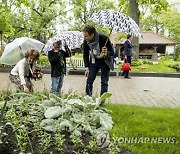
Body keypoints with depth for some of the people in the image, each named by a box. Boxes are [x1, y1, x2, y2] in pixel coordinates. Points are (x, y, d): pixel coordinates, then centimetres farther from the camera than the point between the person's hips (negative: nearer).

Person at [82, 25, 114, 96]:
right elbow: (85, 55, -1)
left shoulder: (104, 38, -26)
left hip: (104, 62, -3)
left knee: (104, 82, -3)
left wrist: (106, 54, -39)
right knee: (89, 81, 0)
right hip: (93, 62, 3)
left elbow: (112, 52, -16)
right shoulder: (86, 41, -15)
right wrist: (87, 67, -8)